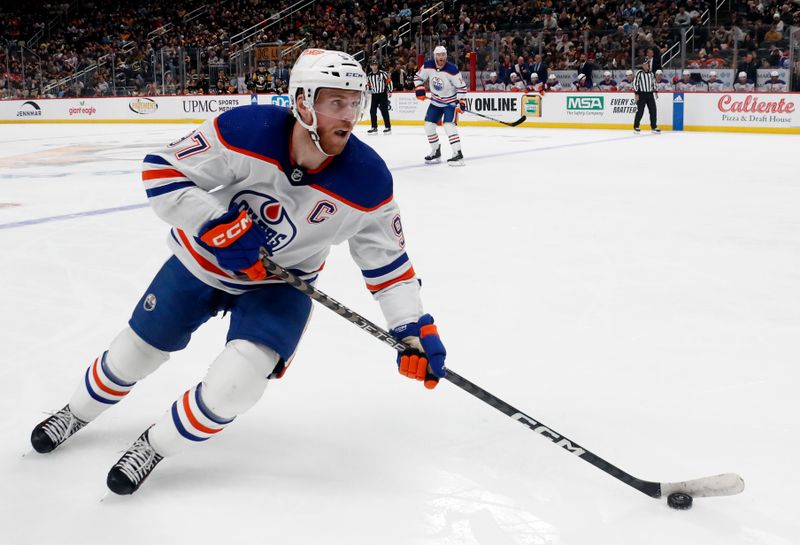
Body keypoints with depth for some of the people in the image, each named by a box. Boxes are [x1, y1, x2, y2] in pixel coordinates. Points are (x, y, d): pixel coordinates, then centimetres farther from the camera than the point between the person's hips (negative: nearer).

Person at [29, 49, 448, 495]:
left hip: (281, 282, 0)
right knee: (137, 351, 16)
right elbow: (161, 171, -24)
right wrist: (217, 225, -34)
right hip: (203, 258, 0)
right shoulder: (245, 131, -31)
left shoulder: (369, 181, -25)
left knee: (236, 382, -22)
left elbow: (388, 260, -12)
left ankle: (155, 447, 8)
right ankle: (78, 413, 49)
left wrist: (416, 329, -17)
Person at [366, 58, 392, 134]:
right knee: (372, 111, 2)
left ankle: (388, 127, -2)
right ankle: (374, 128, 11)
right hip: (374, 95, 5)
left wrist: (390, 91, -7)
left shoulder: (383, 73, -8)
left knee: (384, 111, -7)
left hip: (383, 94, -5)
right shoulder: (369, 75, 5)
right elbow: (368, 85, 16)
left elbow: (389, 81, -5)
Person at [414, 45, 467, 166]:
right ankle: (436, 152, 24)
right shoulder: (428, 66, -11)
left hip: (450, 102, -6)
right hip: (435, 101, 6)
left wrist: (461, 102, -22)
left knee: (449, 125, -22)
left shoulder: (452, 70, -23)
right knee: (428, 126, 6)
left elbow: (461, 86, -16)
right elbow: (418, 77, 4)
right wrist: (419, 90, -10)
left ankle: (458, 154, -22)